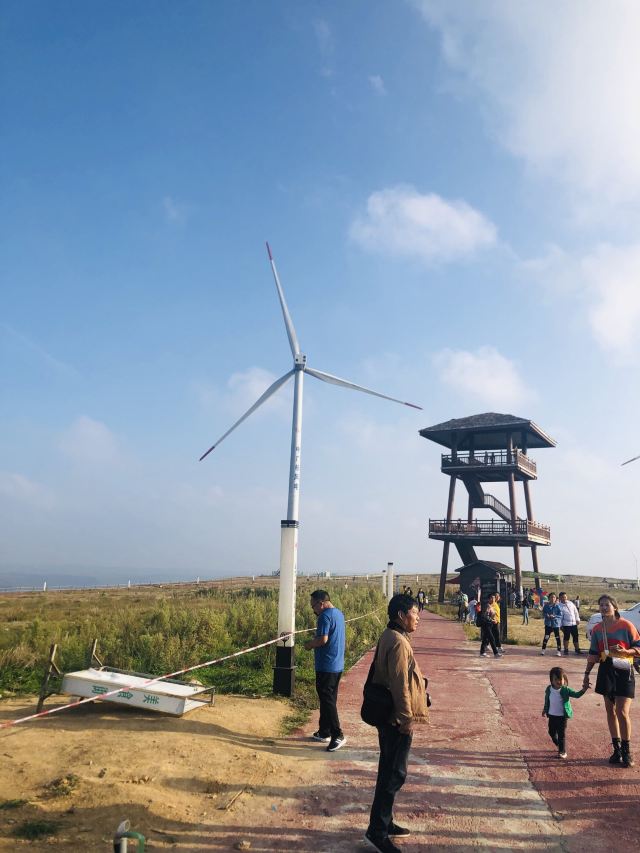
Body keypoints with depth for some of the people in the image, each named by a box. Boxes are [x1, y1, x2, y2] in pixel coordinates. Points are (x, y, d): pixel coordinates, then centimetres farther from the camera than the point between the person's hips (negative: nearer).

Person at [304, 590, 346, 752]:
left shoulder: (325, 616, -18)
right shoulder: (339, 614, 11)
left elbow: (323, 639, -25)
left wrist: (309, 644, -9)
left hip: (326, 666, -10)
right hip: (337, 665, 10)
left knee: (327, 701, -3)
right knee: (329, 700, 17)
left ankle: (337, 735, -2)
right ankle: (324, 732, 26)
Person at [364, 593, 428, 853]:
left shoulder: (390, 636, 8)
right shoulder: (398, 642, -24)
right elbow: (400, 686, -23)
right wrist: (407, 719, -16)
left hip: (389, 716, 10)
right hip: (397, 719, -10)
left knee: (390, 771, 19)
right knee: (394, 774, 0)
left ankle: (385, 822, 30)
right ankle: (377, 831, 10)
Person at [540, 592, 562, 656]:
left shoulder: (557, 606, -5)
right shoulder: (546, 605, 1)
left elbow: (560, 615, -6)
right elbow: (543, 613, 5)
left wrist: (554, 616, -20)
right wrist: (547, 615, -15)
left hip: (556, 624, -1)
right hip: (548, 624, 1)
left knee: (557, 637, 2)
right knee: (546, 637, 2)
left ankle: (559, 651, 12)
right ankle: (543, 650, 13)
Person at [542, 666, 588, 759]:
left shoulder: (565, 690, -15)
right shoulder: (549, 689, -4)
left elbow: (576, 695, -22)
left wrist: (583, 690, -39)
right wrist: (545, 709, 20)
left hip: (562, 716, -4)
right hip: (552, 715, 4)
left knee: (561, 734, -1)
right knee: (552, 732, 17)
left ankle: (562, 751, 12)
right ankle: (558, 745, 44)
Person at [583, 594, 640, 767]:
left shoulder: (626, 625, -9)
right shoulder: (597, 629, 5)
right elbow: (593, 655, 11)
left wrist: (625, 651, -24)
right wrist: (586, 674, 9)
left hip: (623, 670, -5)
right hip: (606, 671, 5)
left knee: (622, 712, -8)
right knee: (610, 710, 9)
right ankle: (617, 748, 21)